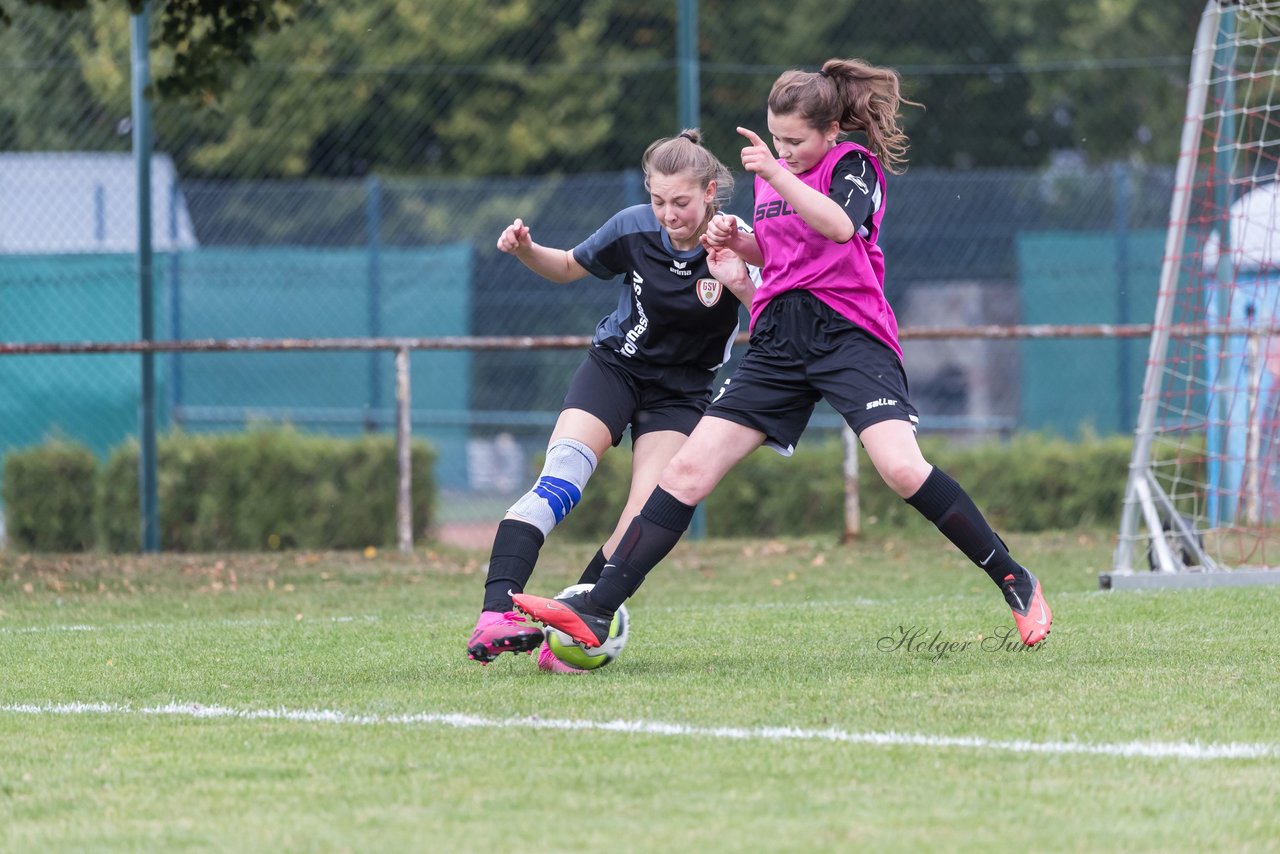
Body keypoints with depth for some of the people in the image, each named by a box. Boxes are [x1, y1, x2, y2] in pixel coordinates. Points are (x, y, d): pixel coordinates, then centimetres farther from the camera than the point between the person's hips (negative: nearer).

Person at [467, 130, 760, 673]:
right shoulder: (633, 228, -11)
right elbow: (569, 267, 8)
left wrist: (742, 287, -41)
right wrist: (526, 251, -12)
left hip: (681, 392, 0)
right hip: (615, 367, 0)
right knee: (559, 480, -25)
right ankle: (495, 616, -37)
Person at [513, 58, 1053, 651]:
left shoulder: (855, 163, -2)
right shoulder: (773, 170, 17)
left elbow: (839, 226, -24)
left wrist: (776, 174, -30)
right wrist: (736, 241, 10)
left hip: (848, 332, -6)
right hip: (778, 343, 6)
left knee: (902, 469, -26)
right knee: (688, 470, -4)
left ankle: (1015, 582, -9)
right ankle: (595, 613, -7)